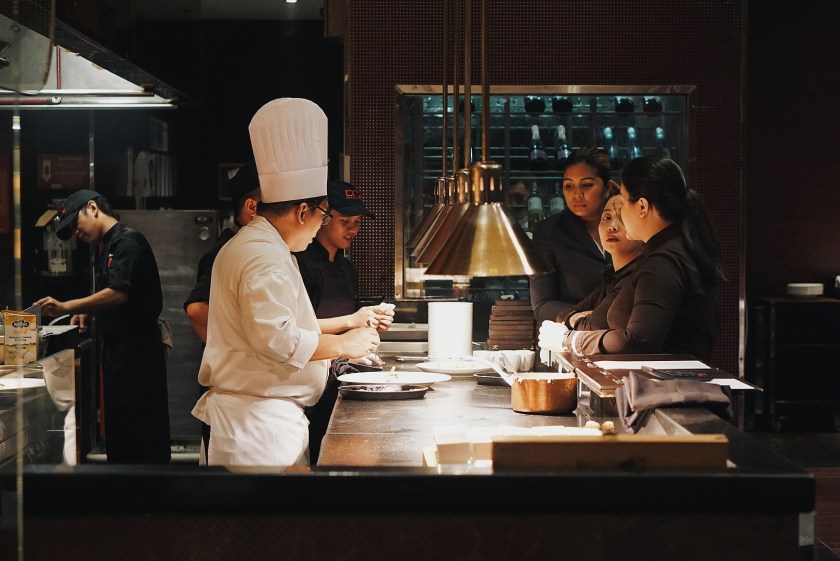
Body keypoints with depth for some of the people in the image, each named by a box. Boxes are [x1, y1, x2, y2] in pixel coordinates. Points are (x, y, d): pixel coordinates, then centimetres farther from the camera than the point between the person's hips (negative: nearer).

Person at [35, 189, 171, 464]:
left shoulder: (127, 241, -13)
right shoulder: (106, 247, 19)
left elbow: (119, 294, -24)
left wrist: (67, 307, -27)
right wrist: (86, 313, 8)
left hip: (136, 350, -10)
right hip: (116, 349, 10)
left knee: (141, 433, -8)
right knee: (117, 430, 13)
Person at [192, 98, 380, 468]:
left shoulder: (252, 245, 19)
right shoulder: (264, 257, -17)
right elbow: (277, 340, -26)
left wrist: (347, 324, 25)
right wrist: (342, 345, -14)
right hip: (260, 422, -11)